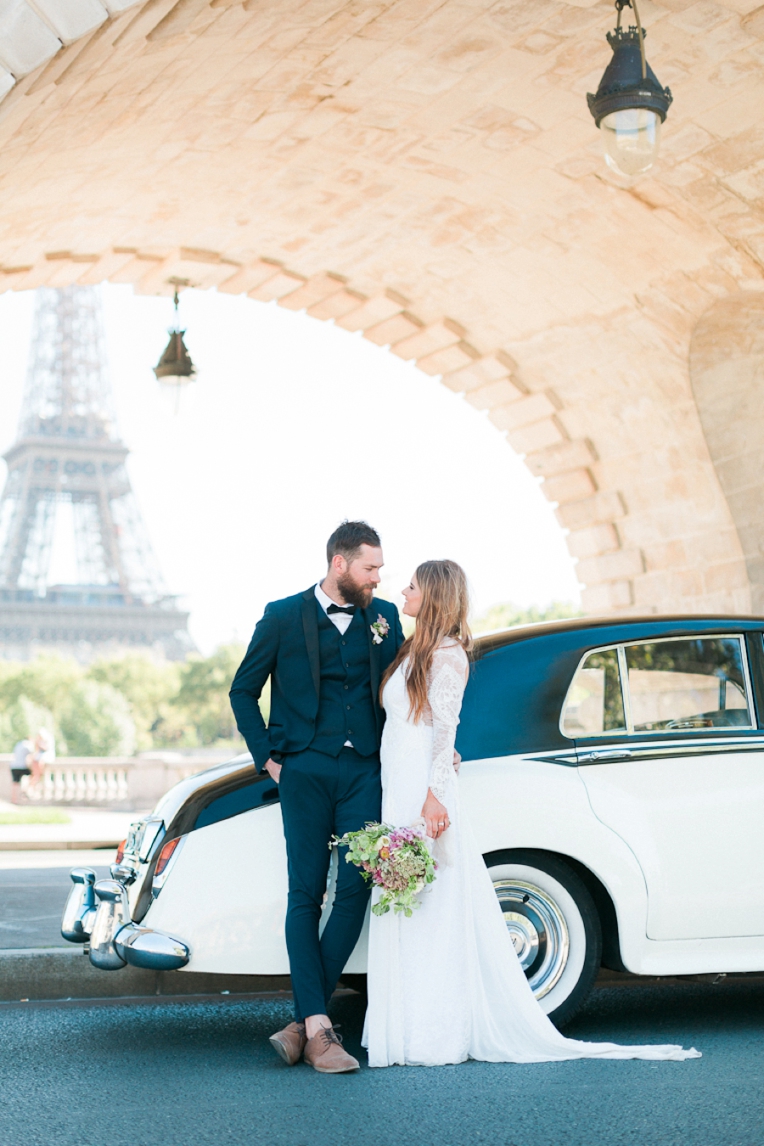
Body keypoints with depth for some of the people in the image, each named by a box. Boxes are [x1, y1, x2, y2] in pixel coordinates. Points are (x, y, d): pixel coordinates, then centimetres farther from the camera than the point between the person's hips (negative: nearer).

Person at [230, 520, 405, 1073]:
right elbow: (243, 690, 10)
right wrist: (267, 757, 2)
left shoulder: (384, 616, 12)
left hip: (365, 772, 3)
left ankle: (304, 1021, 4)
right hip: (305, 772, -3)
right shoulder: (284, 617, 2)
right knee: (306, 895, -5)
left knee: (355, 892, -5)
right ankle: (318, 1026, -6)